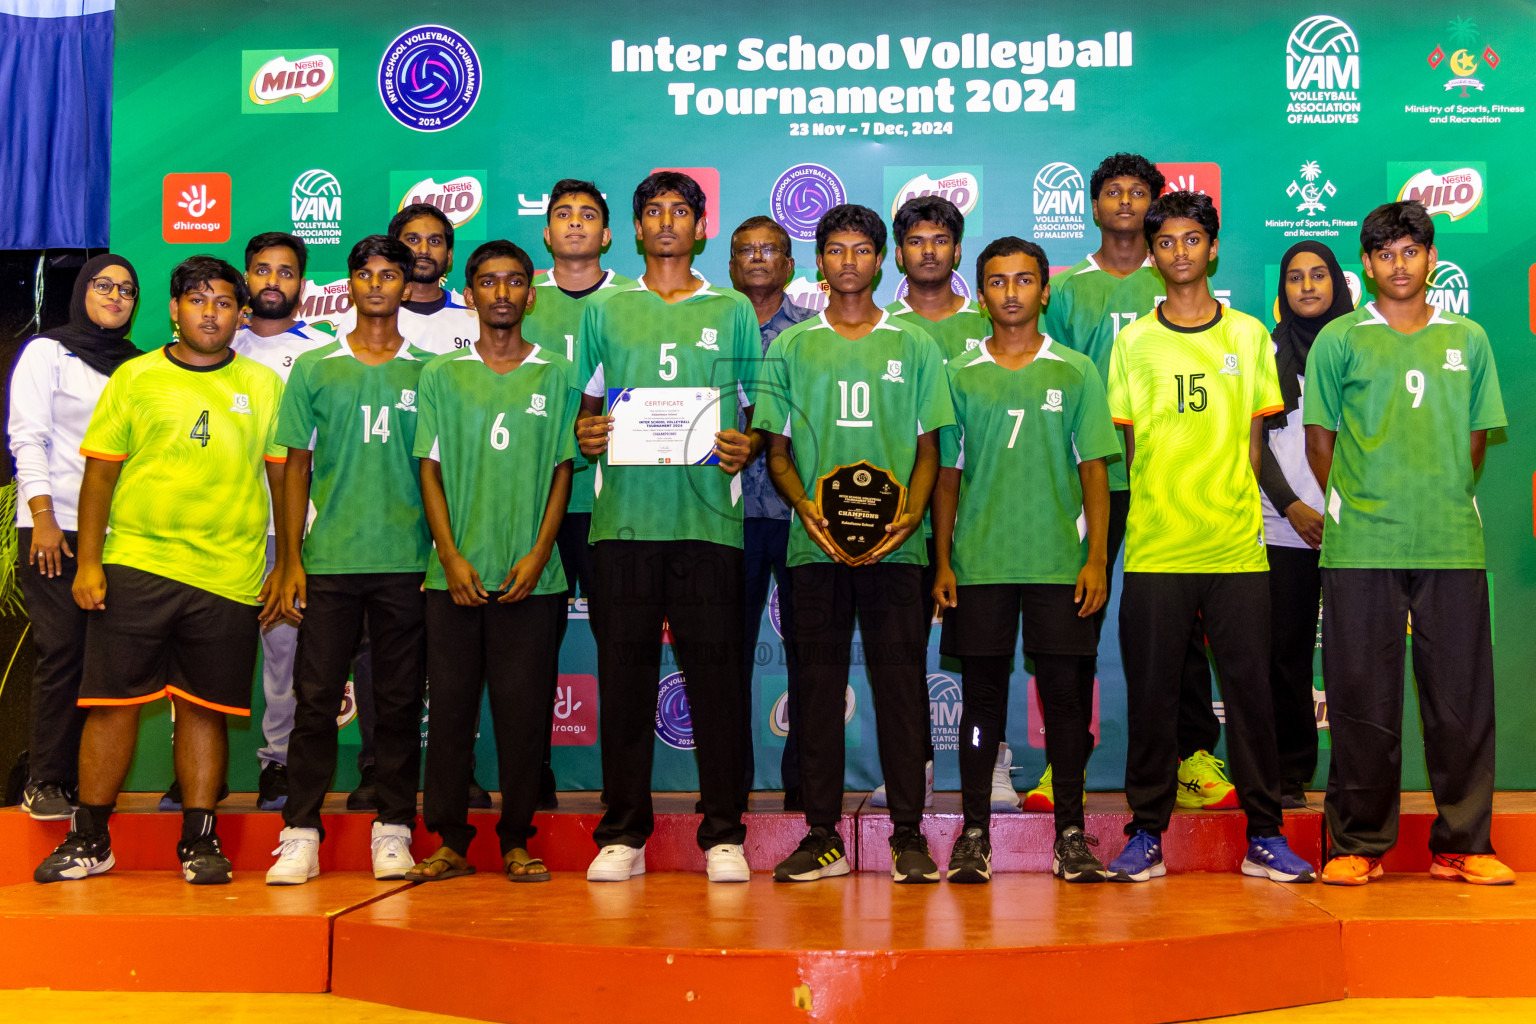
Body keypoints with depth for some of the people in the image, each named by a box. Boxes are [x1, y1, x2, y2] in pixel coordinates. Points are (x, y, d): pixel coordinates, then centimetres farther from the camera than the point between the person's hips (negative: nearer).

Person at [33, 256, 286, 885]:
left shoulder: (263, 385, 10)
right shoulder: (134, 378, 8)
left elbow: (284, 479, 10)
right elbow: (100, 473, 7)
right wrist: (89, 561, 0)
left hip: (229, 575, 0)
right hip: (135, 566, 0)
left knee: (204, 708, 4)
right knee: (112, 702, 1)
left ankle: (199, 840, 15)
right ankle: (89, 839, 15)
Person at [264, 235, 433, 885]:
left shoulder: (428, 372, 9)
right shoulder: (314, 369, 10)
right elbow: (297, 467, 9)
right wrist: (290, 560, 2)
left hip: (406, 561, 0)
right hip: (328, 559, 0)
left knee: (399, 701, 4)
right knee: (315, 697, -1)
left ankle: (393, 831, 11)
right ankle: (301, 834, 6)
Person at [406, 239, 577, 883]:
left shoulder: (555, 375, 8)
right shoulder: (441, 375, 9)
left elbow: (562, 470, 5)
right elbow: (430, 470, 6)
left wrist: (538, 553, -6)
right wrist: (451, 556, -5)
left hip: (531, 576, -1)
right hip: (455, 574, 1)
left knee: (524, 709, 1)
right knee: (451, 705, 3)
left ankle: (516, 841, 12)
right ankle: (450, 841, 13)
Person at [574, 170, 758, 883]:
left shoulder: (733, 310, 14)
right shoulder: (605, 311, 16)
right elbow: (586, 407, 17)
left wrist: (748, 444, -6)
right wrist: (585, 435, -5)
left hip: (708, 516, -1)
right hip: (624, 516, 1)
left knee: (714, 674, -2)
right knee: (624, 675, 1)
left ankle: (723, 834, 6)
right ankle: (623, 834, 10)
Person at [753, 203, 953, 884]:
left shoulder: (914, 345, 10)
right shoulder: (791, 347, 11)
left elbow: (928, 449, 8)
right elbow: (777, 450, 10)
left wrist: (910, 515, -9)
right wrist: (808, 509, -9)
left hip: (894, 544, -1)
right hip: (813, 544, 1)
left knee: (900, 684, -1)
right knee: (817, 684, 2)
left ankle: (908, 835, 7)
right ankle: (821, 836, 10)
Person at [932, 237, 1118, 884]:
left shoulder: (1076, 373, 7)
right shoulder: (960, 376, 9)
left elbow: (1094, 471, 5)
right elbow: (948, 474, 10)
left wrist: (1097, 558, -3)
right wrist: (942, 561, 3)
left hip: (1060, 563, 0)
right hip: (978, 563, 1)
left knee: (1066, 694, 1)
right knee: (981, 695, 3)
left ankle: (1071, 833, 12)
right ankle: (975, 833, 12)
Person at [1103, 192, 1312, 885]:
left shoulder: (1250, 335, 9)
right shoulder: (1132, 341, 7)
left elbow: (1252, 438, 11)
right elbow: (1125, 444, 8)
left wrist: (1236, 507, 1)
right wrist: (1150, 511, 0)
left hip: (1237, 545, 1)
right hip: (1153, 547, 0)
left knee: (1249, 685, 3)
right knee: (1150, 690, 3)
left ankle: (1264, 836, 14)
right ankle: (1146, 833, 13)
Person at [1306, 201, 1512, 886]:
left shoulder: (1467, 339, 13)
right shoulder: (1339, 341, 6)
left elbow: (1475, 438, 16)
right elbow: (1320, 440, 7)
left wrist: (1443, 505, 8)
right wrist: (1355, 509, 4)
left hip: (1453, 545, 2)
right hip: (1360, 547, -2)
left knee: (1461, 694, 3)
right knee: (1361, 698, 1)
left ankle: (1463, 843, 14)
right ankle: (1357, 845, 11)